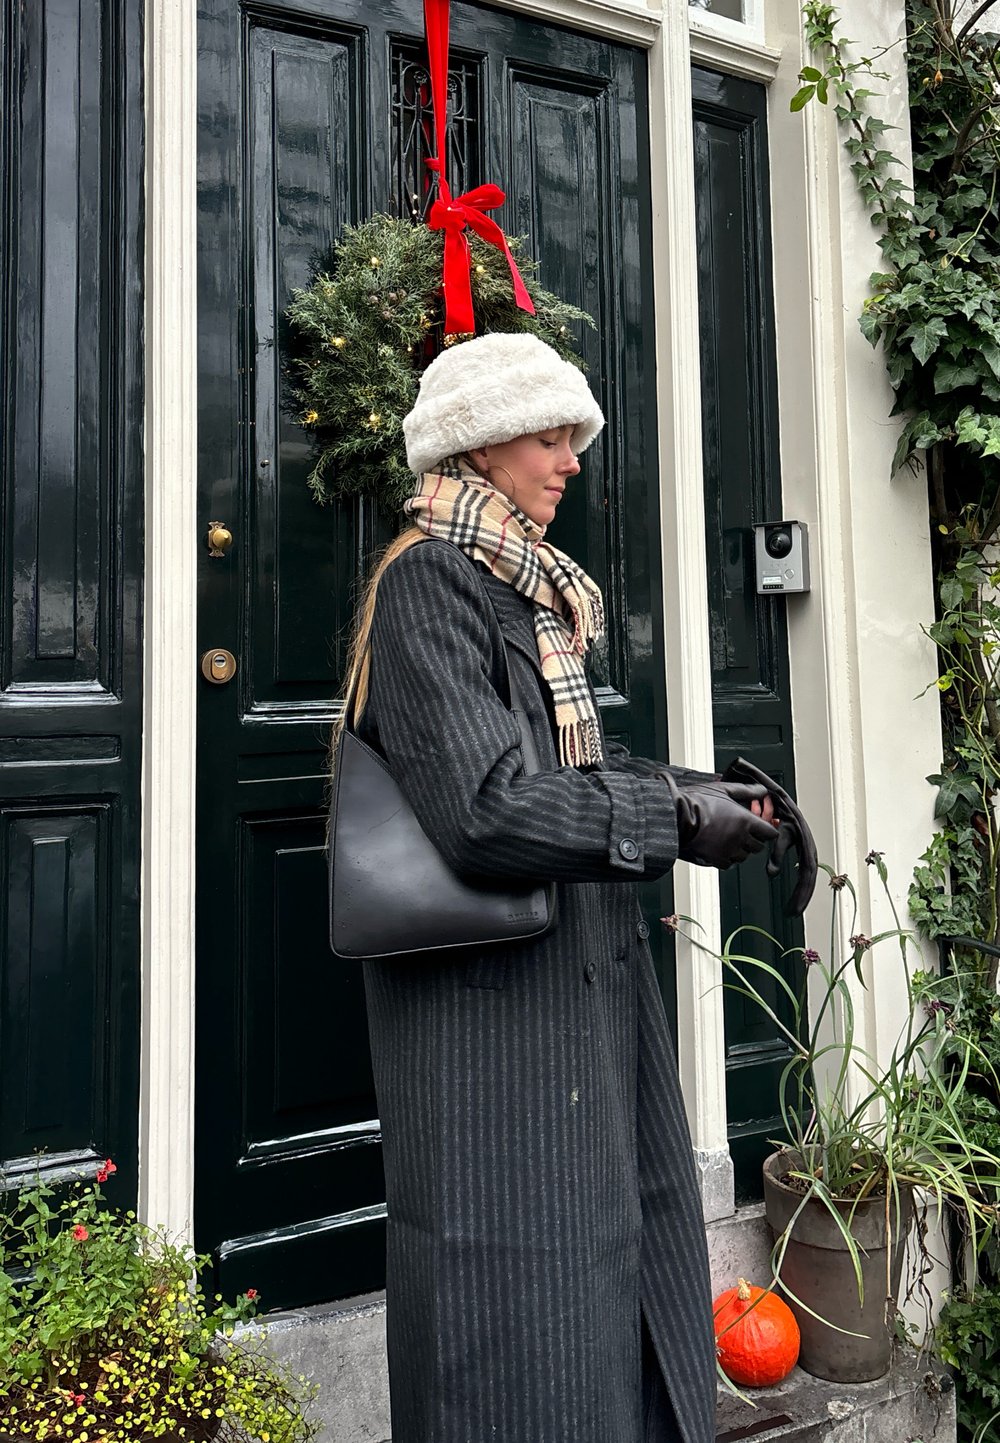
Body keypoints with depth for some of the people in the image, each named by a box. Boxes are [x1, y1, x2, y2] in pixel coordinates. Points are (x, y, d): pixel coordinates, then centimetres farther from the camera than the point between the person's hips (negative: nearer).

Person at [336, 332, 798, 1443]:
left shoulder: (536, 588, 12)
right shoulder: (428, 580, -15)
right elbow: (485, 808, -25)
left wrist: (686, 786, 2)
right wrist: (673, 819, -18)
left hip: (585, 975, 9)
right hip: (491, 996, -9)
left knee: (628, 1242, 21)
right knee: (523, 1291, 5)